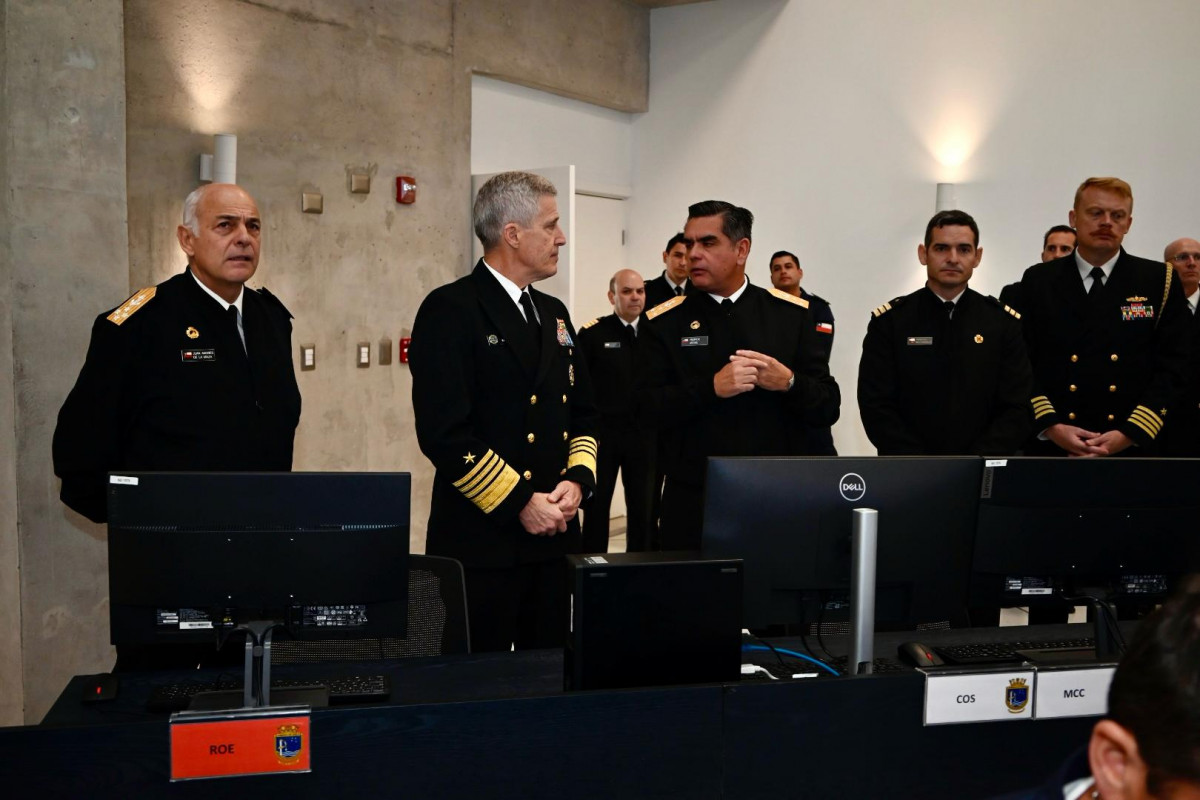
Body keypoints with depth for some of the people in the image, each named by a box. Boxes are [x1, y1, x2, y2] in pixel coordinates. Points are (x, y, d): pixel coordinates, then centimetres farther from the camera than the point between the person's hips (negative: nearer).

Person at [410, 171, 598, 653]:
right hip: (480, 541, -7)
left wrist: (578, 479, 1)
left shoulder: (554, 314, 16)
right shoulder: (450, 310, -8)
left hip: (555, 537, 7)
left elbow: (583, 414, 19)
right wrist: (519, 503, -15)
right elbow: (443, 431, -16)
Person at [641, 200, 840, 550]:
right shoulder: (664, 321, 1)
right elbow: (647, 407, -7)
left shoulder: (791, 313, 4)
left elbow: (829, 406, 3)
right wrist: (712, 387, -20)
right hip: (693, 503, -1)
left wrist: (788, 383, -16)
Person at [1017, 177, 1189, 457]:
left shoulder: (1161, 281, 5)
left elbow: (1172, 367, -1)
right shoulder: (1037, 281, 5)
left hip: (1132, 448, 0)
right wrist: (1050, 426, -11)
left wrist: (1129, 434, -11)